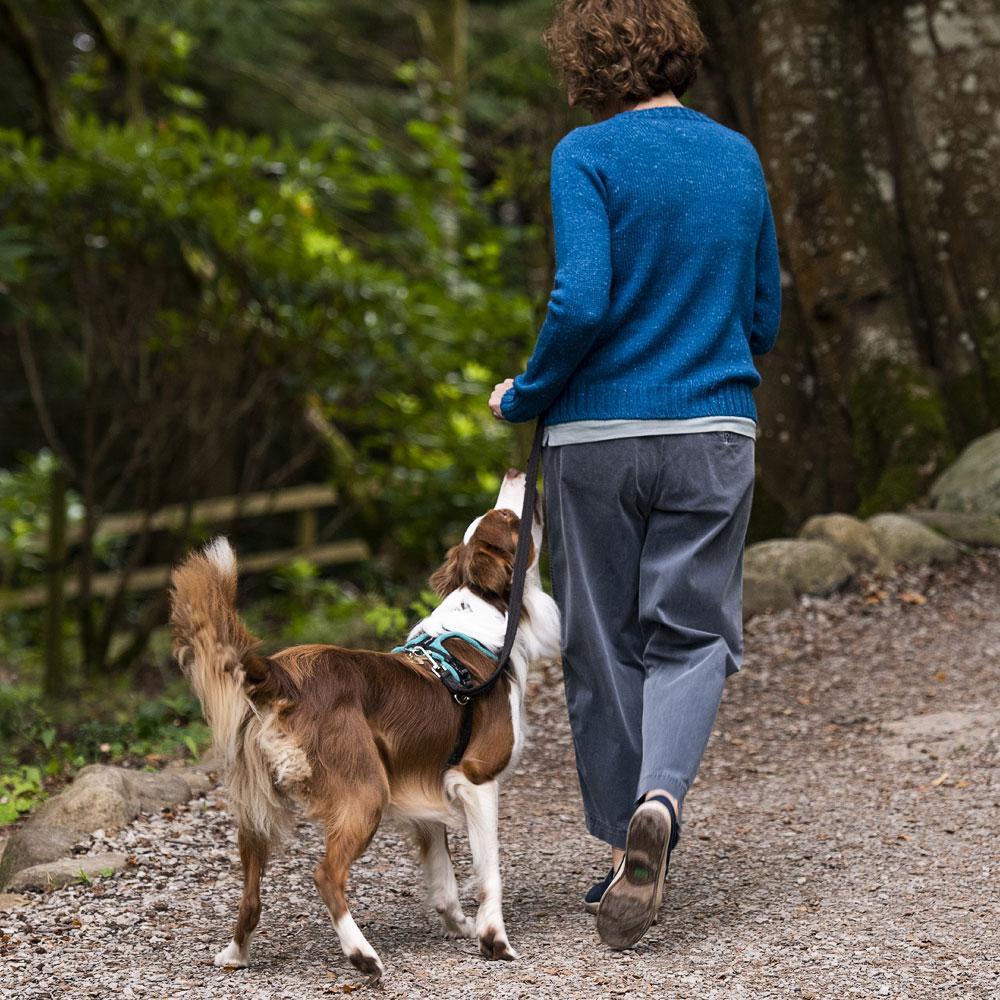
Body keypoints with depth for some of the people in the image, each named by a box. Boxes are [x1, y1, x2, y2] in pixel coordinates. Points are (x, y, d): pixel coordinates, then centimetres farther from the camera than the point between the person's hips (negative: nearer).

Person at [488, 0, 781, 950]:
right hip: (714, 431, 3)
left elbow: (582, 302, -18)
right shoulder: (739, 158, 8)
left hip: (598, 434, -3)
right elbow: (763, 319, 13)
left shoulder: (588, 155, -7)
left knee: (603, 642, 10)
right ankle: (661, 796, -20)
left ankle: (623, 845, 16)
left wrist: (524, 397, -4)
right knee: (691, 632, 6)